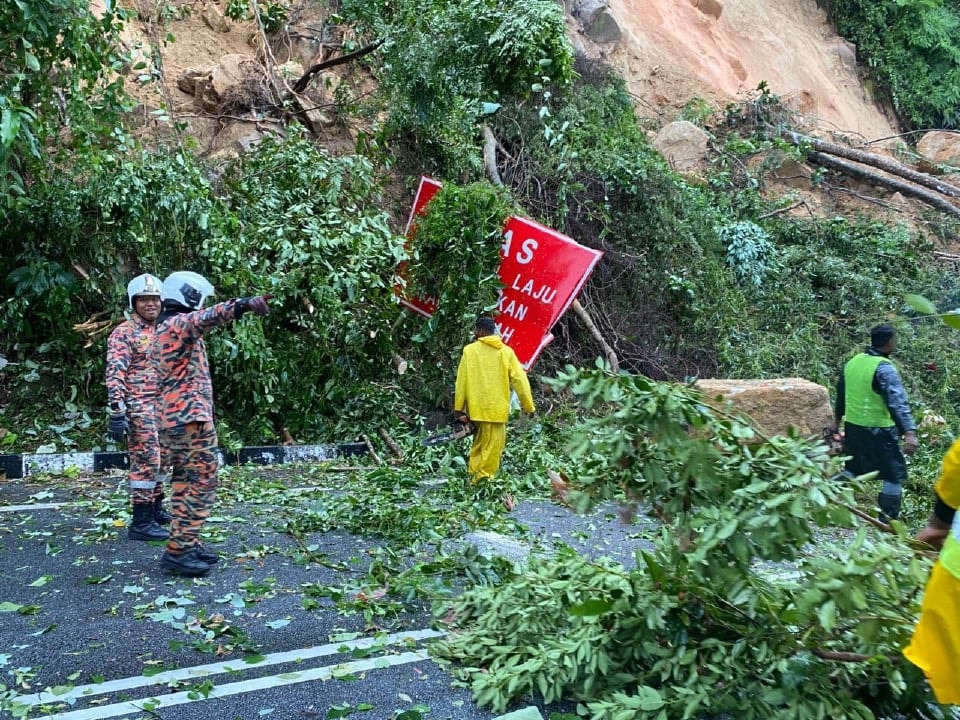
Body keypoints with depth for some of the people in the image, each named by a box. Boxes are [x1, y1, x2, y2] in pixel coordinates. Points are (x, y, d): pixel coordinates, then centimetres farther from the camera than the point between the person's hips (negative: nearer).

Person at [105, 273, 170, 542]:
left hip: (163, 406, 8)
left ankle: (156, 509, 28)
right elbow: (115, 374, -16)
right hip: (139, 407, -8)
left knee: (156, 459, 15)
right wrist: (117, 412, -24)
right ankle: (141, 522, -5)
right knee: (145, 460, -9)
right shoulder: (124, 333, -8)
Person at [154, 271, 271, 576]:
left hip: (173, 419, 11)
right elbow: (206, 317, -34)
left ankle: (186, 545, 21)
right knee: (202, 482, -8)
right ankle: (178, 551, -7)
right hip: (191, 417, -11)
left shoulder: (164, 327, 19)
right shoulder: (179, 323, -12)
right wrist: (243, 304, -49)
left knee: (184, 483, 14)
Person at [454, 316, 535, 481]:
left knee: (481, 443, 14)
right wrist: (528, 406, 5)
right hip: (497, 407, -1)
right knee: (492, 446, 5)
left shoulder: (470, 350, -1)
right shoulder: (506, 351, 1)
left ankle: (474, 476, 17)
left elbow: (461, 380, -3)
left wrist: (458, 407, 3)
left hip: (477, 407, 1)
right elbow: (520, 380, -2)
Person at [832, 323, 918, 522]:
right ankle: (888, 521, 11)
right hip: (878, 430, -7)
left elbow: (841, 394, 17)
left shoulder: (853, 362, 5)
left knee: (852, 469, 21)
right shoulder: (884, 368, -18)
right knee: (895, 474, 6)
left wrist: (837, 420, 30)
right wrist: (909, 432, -34)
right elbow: (897, 402, -28)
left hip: (852, 426, 7)